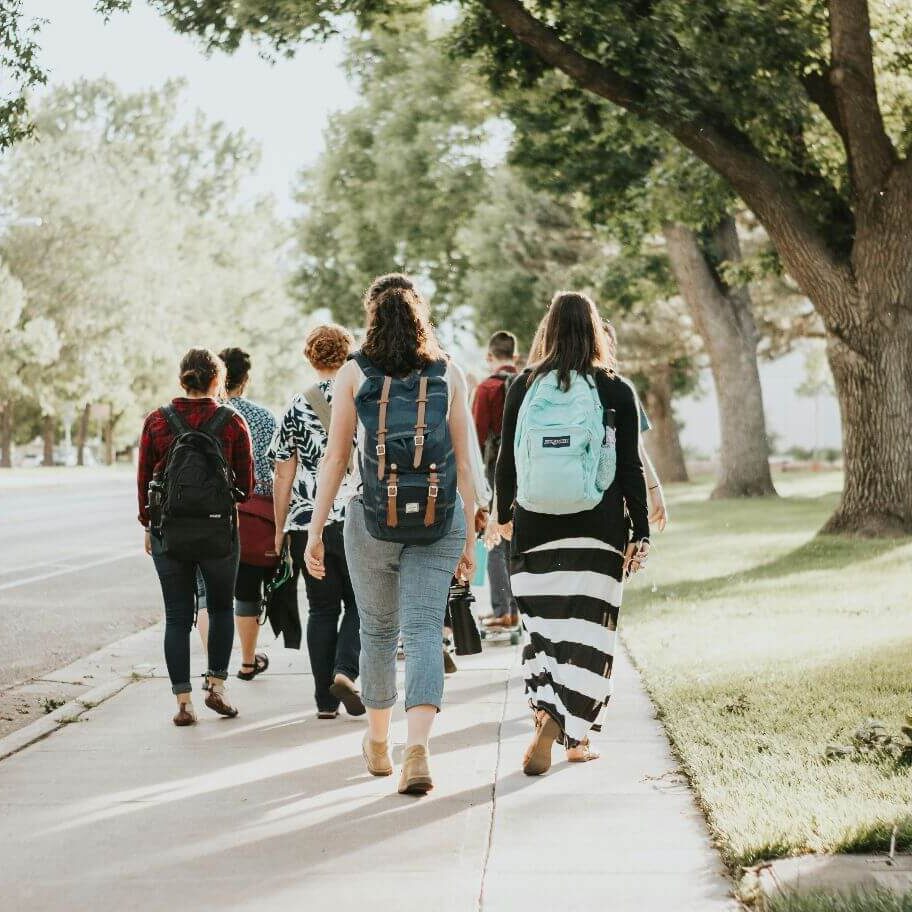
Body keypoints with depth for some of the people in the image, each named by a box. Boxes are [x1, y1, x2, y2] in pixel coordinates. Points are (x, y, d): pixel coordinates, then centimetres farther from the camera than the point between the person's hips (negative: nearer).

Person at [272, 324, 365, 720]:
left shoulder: (296, 409, 3)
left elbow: (283, 476, 4)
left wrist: (280, 530, 11)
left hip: (307, 523, 2)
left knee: (322, 609, 10)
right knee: (359, 602, 12)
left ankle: (325, 700, 9)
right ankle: (344, 671, -9)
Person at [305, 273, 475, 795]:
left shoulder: (355, 374, 2)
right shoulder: (450, 375, 4)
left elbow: (336, 459, -1)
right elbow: (464, 462, 2)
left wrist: (316, 531, 2)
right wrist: (470, 537, 8)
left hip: (373, 521, 0)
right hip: (438, 522, 0)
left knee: (379, 631, 17)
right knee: (423, 631, -2)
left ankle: (378, 744, 32)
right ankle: (418, 749, -22)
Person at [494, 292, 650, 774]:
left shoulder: (524, 385, 3)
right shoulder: (616, 390, -1)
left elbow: (507, 459, 6)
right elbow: (631, 468, -1)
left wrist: (504, 513, 21)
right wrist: (641, 534, 5)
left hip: (536, 525, 2)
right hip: (599, 529, -1)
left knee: (542, 625, 11)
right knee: (587, 632, 0)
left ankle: (548, 711, -5)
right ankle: (570, 734, -10)